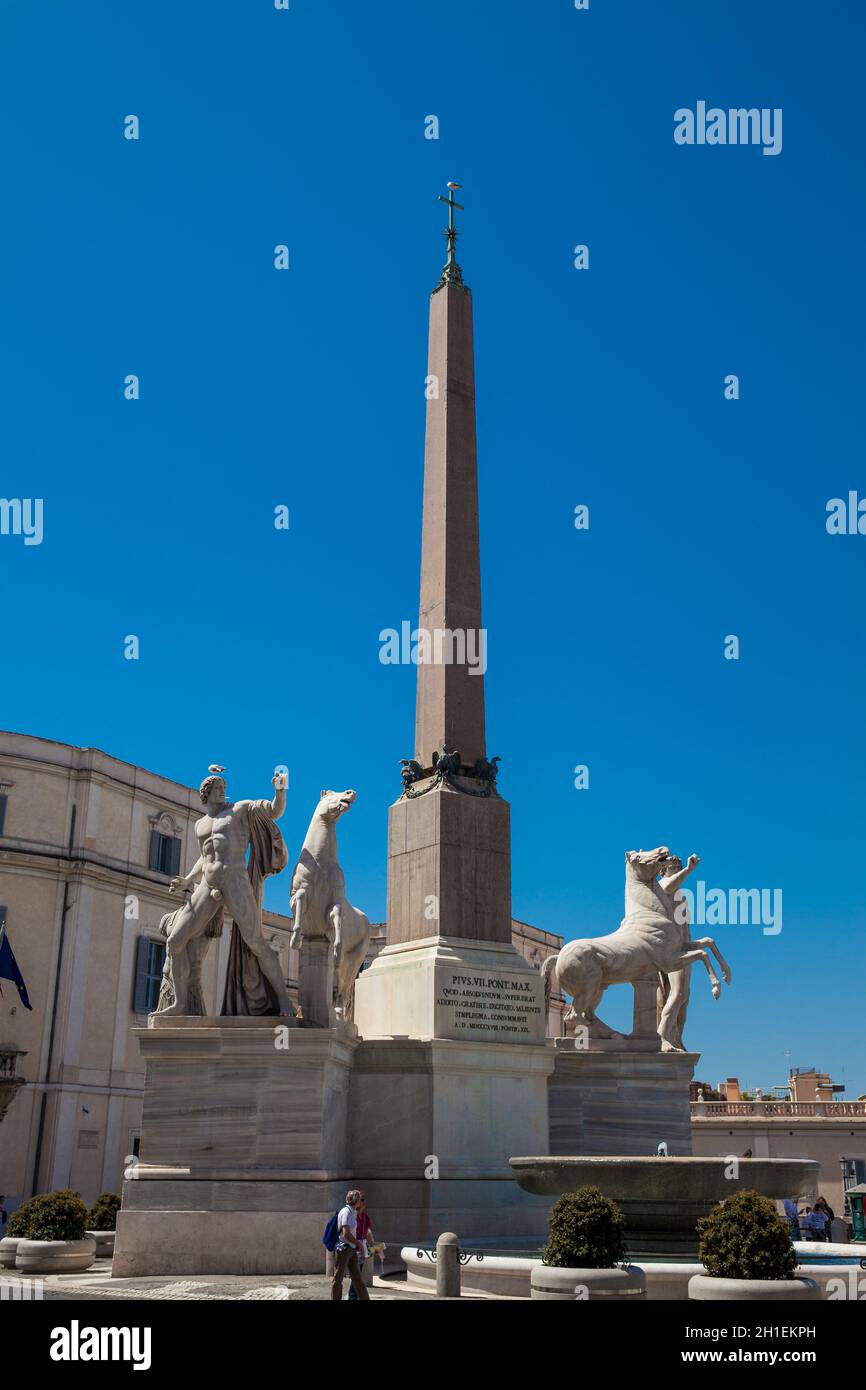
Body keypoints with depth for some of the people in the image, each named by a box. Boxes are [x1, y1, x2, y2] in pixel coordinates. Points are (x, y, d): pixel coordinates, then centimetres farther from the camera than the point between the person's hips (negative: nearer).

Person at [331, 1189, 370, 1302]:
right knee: (338, 1278, 0)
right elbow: (346, 1233, -20)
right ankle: (335, 1299, 5)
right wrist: (359, 1244, -9)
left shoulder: (353, 1212, 14)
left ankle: (365, 1299, 11)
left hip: (351, 1249, 9)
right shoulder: (346, 1211, -15)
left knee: (357, 1277, 9)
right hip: (343, 1248, -9)